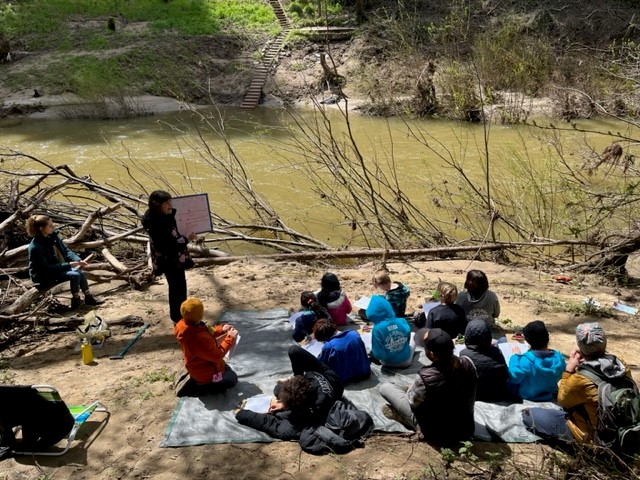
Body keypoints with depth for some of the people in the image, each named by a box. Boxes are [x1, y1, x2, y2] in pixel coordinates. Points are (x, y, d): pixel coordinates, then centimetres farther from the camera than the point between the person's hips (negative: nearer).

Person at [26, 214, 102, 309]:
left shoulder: (53, 236, -6)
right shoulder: (35, 248, -28)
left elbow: (66, 250, 0)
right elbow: (47, 268, -26)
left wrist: (78, 260, -18)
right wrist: (69, 265, -28)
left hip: (57, 268, 7)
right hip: (43, 278, -7)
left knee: (80, 273, -10)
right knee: (74, 275, -23)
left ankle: (89, 298, 5)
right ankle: (75, 302, -5)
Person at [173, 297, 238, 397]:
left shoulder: (185, 325, -16)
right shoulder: (198, 339, -43)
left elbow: (206, 333, 5)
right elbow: (217, 355, -29)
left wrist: (221, 330, -6)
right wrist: (230, 339, -21)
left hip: (199, 365, 9)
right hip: (205, 373, -9)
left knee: (227, 370, 29)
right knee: (232, 379, 14)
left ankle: (195, 379, 18)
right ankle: (195, 387, 4)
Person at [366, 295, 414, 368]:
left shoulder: (377, 329, -25)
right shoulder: (402, 321, -15)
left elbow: (379, 355, -24)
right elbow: (408, 339, 3)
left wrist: (374, 354, -2)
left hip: (389, 363, -1)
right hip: (406, 361, 2)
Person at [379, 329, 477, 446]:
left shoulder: (425, 377, -34)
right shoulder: (467, 362, -19)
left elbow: (413, 402, -12)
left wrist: (410, 388, 10)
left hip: (438, 435, -5)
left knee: (385, 387, 4)